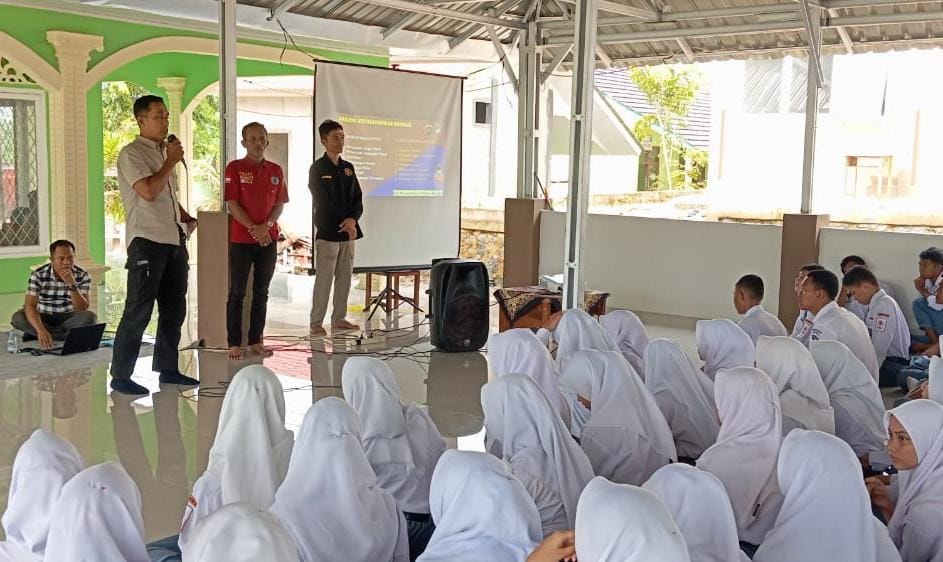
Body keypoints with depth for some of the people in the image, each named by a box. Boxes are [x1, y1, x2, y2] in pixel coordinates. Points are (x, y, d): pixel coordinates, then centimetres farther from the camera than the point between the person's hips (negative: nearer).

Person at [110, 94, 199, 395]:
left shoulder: (163, 152, 20)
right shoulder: (131, 153, -7)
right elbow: (149, 191, -21)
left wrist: (188, 219, 12)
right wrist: (171, 161, -11)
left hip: (174, 240, 9)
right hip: (147, 241, -9)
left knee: (174, 309, 12)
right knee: (138, 311, -6)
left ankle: (167, 368, 23)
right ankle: (120, 375, 1)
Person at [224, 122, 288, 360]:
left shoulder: (276, 170, 9)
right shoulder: (235, 168, -3)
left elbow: (280, 204, 8)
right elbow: (232, 204, -8)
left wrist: (266, 226, -10)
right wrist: (254, 229, -15)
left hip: (268, 239, 4)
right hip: (241, 240, -4)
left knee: (261, 293, 8)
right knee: (237, 292, 0)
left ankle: (256, 340, 16)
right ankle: (234, 343, 5)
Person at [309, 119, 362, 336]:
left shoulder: (348, 168, 14)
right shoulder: (318, 168, -3)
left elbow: (357, 197, 9)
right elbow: (323, 202, -10)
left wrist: (353, 219, -10)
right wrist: (344, 223, -15)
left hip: (348, 231, 6)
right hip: (328, 231, -6)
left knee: (345, 277, 9)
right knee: (324, 278, -5)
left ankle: (339, 318, 18)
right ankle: (316, 322, 1)